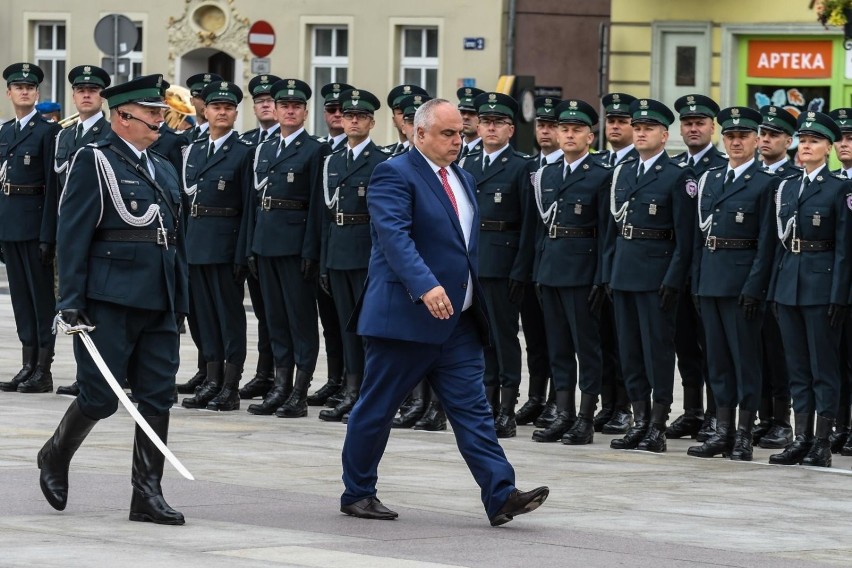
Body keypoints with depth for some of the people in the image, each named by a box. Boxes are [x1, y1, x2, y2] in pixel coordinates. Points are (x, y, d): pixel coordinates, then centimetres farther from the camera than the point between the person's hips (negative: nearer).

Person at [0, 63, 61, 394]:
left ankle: (44, 370, 0)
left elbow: (53, 186, -11)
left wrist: (48, 235, -16)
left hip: (35, 222, -7)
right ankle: (28, 365, 13)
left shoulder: (47, 131, -6)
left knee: (41, 293, -2)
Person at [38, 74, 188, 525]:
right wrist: (71, 301, -14)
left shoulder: (164, 169, 18)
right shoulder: (94, 162, -4)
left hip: (158, 302, 7)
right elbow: (72, 234, -9)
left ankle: (148, 496, 7)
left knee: (158, 399, 3)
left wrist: (180, 302, 16)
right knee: (100, 397, -3)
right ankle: (56, 455, 24)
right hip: (110, 301, -7)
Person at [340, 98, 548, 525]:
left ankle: (501, 496, -8)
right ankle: (357, 494, 15)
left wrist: (472, 302, 20)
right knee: (376, 409, 4)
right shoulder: (394, 175, -11)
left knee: (473, 409, -1)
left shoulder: (463, 180, 16)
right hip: (403, 318, -7)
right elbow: (394, 235, -25)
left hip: (457, 322, 7)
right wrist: (425, 286, -36)